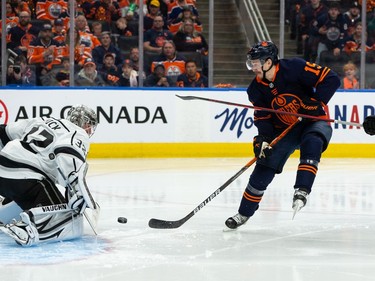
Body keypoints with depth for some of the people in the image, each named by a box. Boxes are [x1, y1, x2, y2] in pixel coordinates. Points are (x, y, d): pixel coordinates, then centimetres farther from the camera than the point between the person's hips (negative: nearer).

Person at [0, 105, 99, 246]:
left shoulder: (42, 121, 27)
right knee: (72, 225, -15)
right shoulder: (79, 134, 6)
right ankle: (27, 228, -39)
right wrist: (79, 192, -20)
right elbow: (68, 156, -16)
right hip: (26, 179, -8)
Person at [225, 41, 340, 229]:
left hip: (314, 122, -4)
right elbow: (262, 116, -1)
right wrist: (263, 139, -17)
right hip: (284, 129, 4)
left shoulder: (294, 68, -22)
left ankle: (302, 191, -38)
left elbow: (331, 79, -21)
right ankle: (244, 213, 8)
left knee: (311, 143, -37)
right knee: (264, 168, -3)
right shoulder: (257, 88, -5)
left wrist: (316, 102, -27)